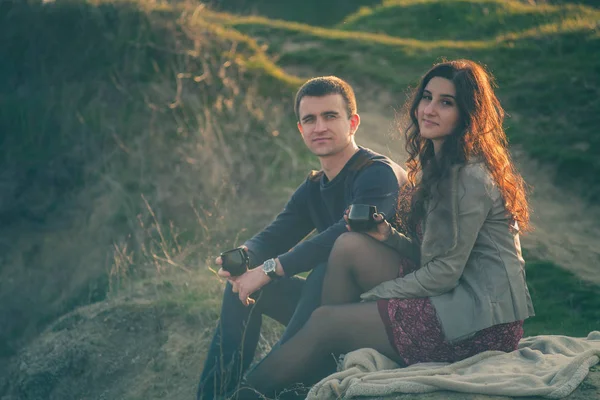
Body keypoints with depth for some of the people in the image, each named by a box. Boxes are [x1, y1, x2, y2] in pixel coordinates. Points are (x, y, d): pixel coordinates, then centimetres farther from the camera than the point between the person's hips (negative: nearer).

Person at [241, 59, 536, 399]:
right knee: (350, 247, -2)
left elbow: (445, 273, -18)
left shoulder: (472, 179, -17)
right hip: (455, 300, 9)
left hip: (482, 323, -9)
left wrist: (369, 296, -8)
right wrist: (389, 235, -3)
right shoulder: (440, 167, 14)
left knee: (326, 322, -7)